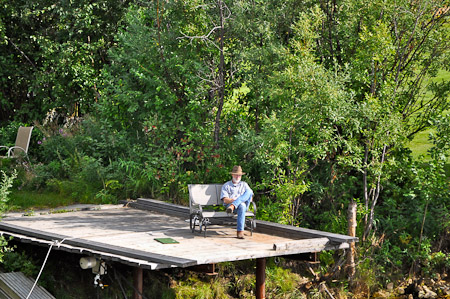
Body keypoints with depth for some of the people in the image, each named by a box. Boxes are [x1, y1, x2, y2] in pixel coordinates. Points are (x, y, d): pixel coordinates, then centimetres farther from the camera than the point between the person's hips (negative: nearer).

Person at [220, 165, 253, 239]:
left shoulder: (244, 185, 27)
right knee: (242, 205, -41)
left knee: (249, 191, -31)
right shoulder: (226, 185, 18)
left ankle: (232, 206, -46)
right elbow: (225, 200, 2)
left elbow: (250, 199, 16)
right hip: (230, 205, -3)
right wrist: (233, 200, -18)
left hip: (244, 204, 3)